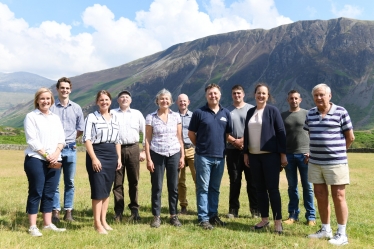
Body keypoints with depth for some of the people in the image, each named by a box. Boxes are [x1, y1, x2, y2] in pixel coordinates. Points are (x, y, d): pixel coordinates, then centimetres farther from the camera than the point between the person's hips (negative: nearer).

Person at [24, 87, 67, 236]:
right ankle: (32, 226, 4)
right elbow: (32, 140, -8)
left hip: (55, 161, 5)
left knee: (50, 193, 8)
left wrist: (56, 153, -8)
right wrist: (46, 155, -14)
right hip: (36, 160, -5)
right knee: (36, 192, -2)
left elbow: (61, 139, 10)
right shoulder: (31, 117, 1)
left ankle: (47, 224, 16)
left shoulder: (56, 118, 17)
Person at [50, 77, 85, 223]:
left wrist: (70, 140, 12)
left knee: (70, 182, 8)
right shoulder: (51, 107, -4)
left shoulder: (76, 108, 6)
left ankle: (68, 212, 16)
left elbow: (80, 129, 16)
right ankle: (55, 212, 11)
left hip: (71, 149, 3)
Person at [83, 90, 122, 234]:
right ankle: (97, 223, 1)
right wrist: (93, 158, -17)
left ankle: (103, 221, 19)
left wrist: (119, 158, 10)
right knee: (98, 190, -6)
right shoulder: (92, 117, -3)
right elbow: (87, 139, -10)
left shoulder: (115, 118, 14)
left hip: (112, 155, 6)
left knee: (107, 190, 10)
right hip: (97, 154, -6)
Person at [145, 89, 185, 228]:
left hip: (174, 154, 2)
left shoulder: (176, 116, 6)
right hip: (157, 155, -2)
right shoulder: (151, 117, -1)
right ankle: (156, 216, 16)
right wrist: (148, 159, -7)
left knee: (173, 187, 7)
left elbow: (179, 138, 8)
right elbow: (147, 139, -1)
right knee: (157, 187, 4)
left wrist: (182, 156, 3)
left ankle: (173, 215, 19)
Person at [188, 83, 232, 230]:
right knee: (203, 188, 2)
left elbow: (228, 134, 15)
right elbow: (191, 133, 2)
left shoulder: (226, 113, 7)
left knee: (215, 188, 13)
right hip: (203, 156, -4)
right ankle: (203, 218, 8)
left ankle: (213, 215, 24)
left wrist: (221, 146, 8)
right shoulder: (199, 113, -4)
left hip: (220, 157, 4)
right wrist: (200, 146, 6)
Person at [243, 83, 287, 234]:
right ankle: (264, 219, 20)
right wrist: (245, 153, 10)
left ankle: (278, 221, 5)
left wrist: (283, 154, -10)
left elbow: (281, 132, -6)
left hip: (270, 155, -5)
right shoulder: (250, 112, 11)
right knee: (260, 188, 10)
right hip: (254, 155, 5)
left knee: (273, 188, -3)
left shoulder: (273, 111, -4)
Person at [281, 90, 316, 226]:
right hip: (288, 154, 2)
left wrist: (311, 151, -7)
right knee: (292, 186, 8)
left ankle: (311, 216, 9)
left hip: (304, 154, -2)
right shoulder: (282, 116, 10)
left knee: (307, 186, 2)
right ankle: (293, 214, 15)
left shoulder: (307, 114, 4)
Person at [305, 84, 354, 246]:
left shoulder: (340, 112, -6)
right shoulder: (310, 114, 8)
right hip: (315, 162, 5)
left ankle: (342, 234, 11)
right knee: (320, 196, 11)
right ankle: (326, 229, 25)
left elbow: (350, 137, -1)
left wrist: (337, 151, 8)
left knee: (338, 197, 1)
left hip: (336, 162, -5)